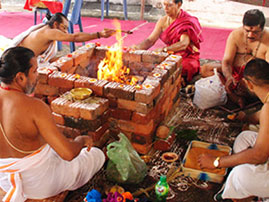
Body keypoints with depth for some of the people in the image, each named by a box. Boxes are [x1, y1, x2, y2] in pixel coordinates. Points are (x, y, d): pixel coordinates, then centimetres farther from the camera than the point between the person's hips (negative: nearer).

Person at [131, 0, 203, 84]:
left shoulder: (187, 21, -12)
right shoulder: (163, 21, 4)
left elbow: (184, 44, -28)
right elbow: (150, 40, -3)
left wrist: (163, 49, -41)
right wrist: (138, 47, -25)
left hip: (187, 57, -5)